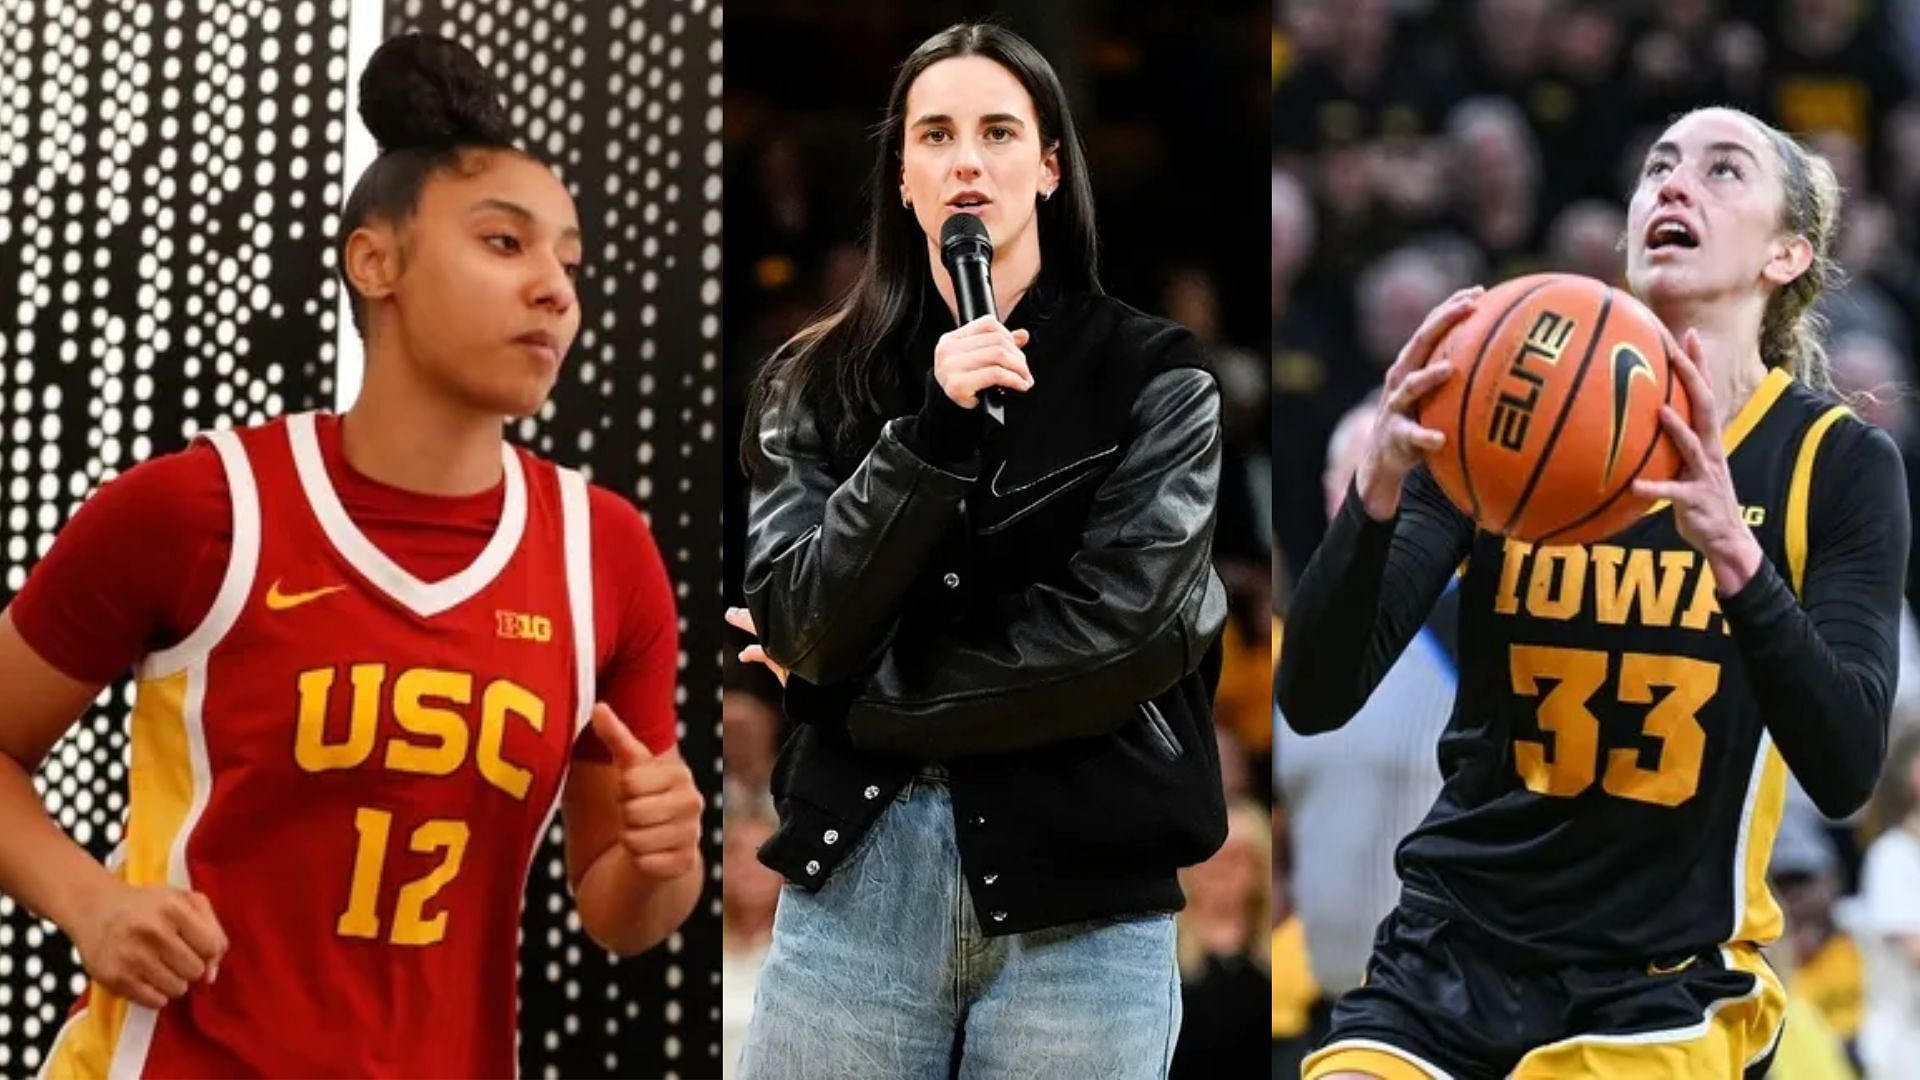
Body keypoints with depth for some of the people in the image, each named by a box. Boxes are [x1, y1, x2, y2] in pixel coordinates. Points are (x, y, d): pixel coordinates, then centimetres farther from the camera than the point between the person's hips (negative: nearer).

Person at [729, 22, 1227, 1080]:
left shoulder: (1151, 373, 1)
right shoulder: (819, 380, 7)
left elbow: (1120, 632, -9)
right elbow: (800, 624, -5)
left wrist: (863, 691, -4)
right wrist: (934, 431, -16)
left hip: (1084, 904, -2)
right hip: (854, 882, 2)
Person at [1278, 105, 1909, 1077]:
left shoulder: (1837, 462, -2)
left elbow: (1845, 772, -15)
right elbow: (1314, 699, -7)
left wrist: (1733, 551, -30)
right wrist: (1378, 493, -25)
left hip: (1664, 984, -1)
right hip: (1452, 953, 1)